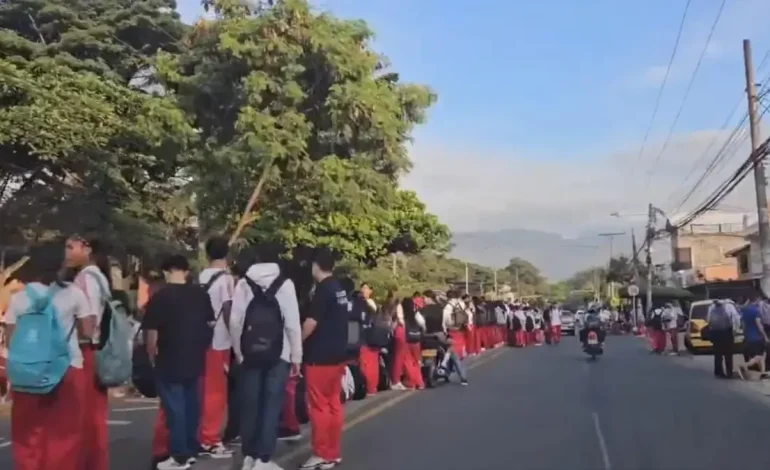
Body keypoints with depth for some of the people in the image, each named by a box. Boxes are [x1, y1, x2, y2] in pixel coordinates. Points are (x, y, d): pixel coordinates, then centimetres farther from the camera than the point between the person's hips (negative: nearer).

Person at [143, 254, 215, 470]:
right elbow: (210, 324, 10)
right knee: (192, 404, 14)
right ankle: (192, 450, 23)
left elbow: (151, 332, -12)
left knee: (174, 407, 1)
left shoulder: (160, 297, -11)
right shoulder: (201, 294, 3)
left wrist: (152, 357, 1)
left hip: (170, 360, -5)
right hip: (195, 359, 5)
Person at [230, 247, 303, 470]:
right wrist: (296, 356, -1)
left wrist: (238, 352, 8)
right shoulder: (285, 283, -3)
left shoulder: (243, 283, 2)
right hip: (278, 354, -2)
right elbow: (293, 323, -7)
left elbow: (235, 321, -3)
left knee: (250, 405, 11)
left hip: (250, 354, 2)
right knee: (271, 406, 3)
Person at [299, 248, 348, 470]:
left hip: (320, 356, -8)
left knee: (319, 406, -2)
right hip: (337, 353, 9)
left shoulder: (322, 289, -14)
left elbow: (312, 322, -18)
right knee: (334, 404, 11)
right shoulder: (339, 289, 12)